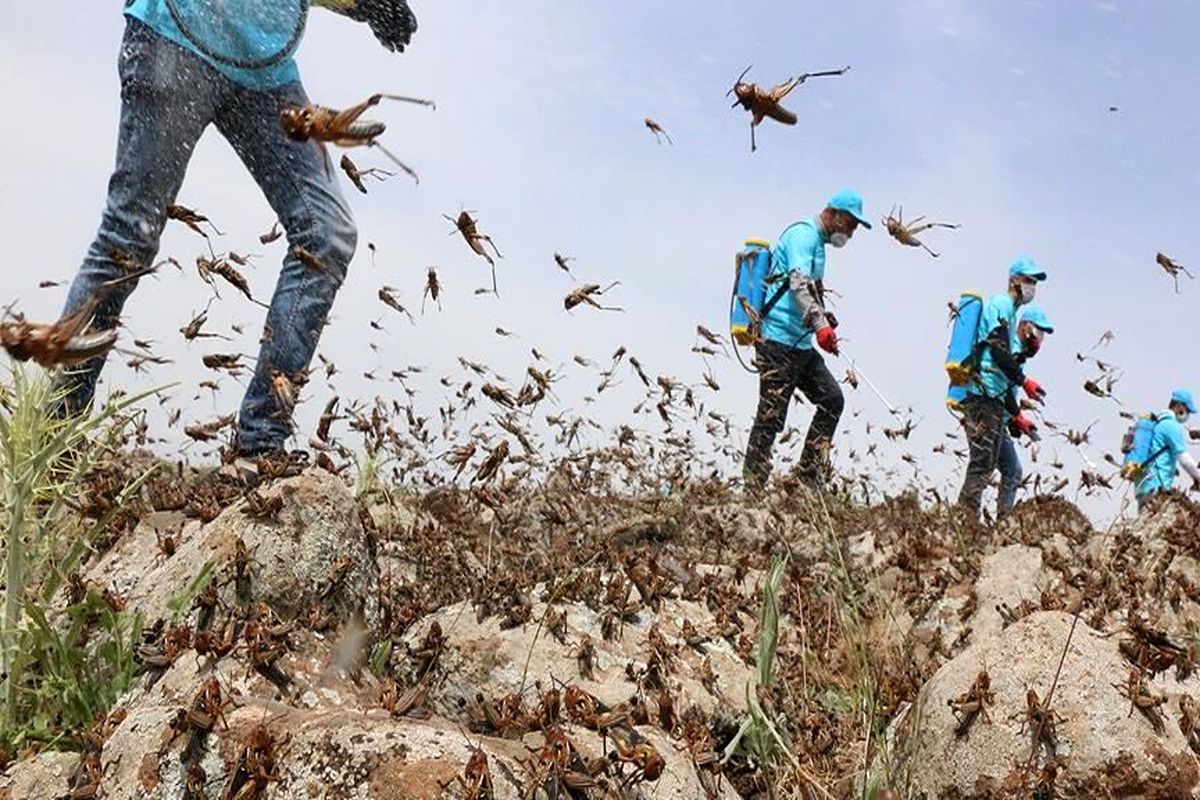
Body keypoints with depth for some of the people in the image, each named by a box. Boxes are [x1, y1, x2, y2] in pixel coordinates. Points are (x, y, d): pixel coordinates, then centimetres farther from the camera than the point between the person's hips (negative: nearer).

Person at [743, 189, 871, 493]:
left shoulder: (817, 242, 22)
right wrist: (820, 324, -36)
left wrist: (825, 319, 19)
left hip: (802, 344, 10)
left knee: (832, 398, 9)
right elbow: (798, 283, -25)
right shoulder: (803, 234, -9)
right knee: (771, 416, -9)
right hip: (779, 340, -10)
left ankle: (810, 476, 11)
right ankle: (753, 489, -4)